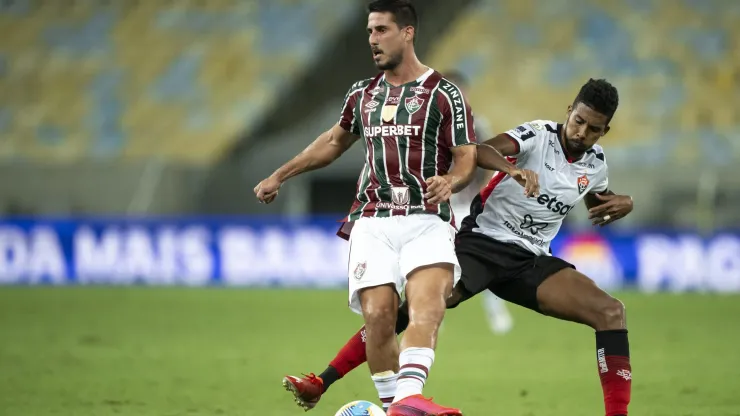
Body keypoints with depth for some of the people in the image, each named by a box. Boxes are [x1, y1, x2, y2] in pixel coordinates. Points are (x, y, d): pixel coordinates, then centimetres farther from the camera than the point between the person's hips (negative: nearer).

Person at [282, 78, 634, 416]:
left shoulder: (595, 163, 5)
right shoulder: (539, 136, -10)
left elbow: (598, 205, 30)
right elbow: (479, 152, -28)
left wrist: (622, 203, 6)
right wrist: (513, 170, -49)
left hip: (530, 261, 4)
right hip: (483, 241, -4)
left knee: (611, 312, -15)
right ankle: (320, 383, -18)